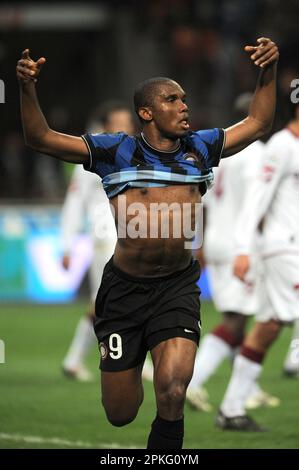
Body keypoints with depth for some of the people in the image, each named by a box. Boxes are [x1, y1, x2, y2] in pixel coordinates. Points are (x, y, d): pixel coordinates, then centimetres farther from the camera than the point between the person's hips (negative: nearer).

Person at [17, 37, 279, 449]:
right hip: (124, 287, -1)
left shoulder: (200, 148, 7)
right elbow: (41, 138, -2)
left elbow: (258, 123, 19)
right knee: (120, 415, 8)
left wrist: (269, 71, 6)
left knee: (172, 396, -21)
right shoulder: (115, 151, -2)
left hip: (178, 287, 1)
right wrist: (28, 89, -16)